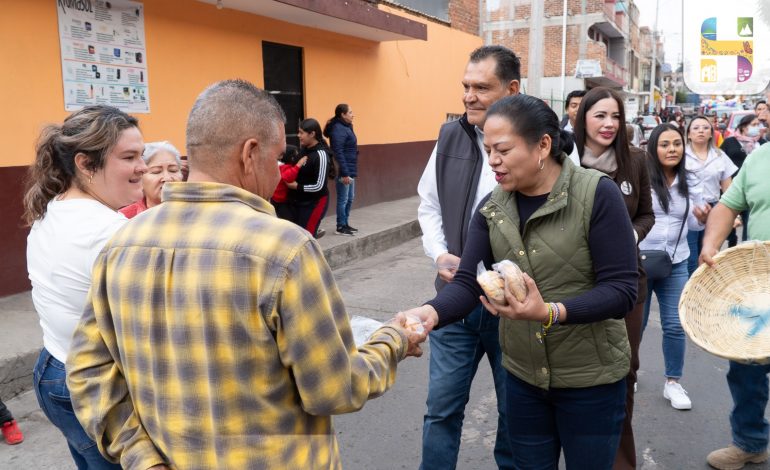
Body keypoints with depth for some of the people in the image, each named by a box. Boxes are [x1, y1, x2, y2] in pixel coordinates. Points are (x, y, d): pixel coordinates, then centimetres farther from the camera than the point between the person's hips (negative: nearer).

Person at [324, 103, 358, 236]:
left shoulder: (346, 127, 14)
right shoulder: (338, 129, -16)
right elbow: (338, 153, -21)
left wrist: (350, 171, 14)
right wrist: (344, 173, -24)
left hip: (350, 170, 10)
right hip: (344, 171, -10)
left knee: (349, 198, 16)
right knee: (343, 199, -2)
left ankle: (345, 224, 25)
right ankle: (341, 227, 6)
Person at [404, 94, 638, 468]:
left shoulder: (597, 195, -17)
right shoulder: (492, 208, -2)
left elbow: (622, 289, -19)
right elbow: (467, 282, -9)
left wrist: (550, 312, -35)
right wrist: (431, 313, -30)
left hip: (590, 379, -4)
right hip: (522, 375, 4)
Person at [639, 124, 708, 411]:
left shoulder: (685, 182, 6)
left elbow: (690, 223, 17)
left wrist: (702, 218, -4)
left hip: (676, 264, 4)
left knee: (675, 325, 7)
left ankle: (673, 382, 23)